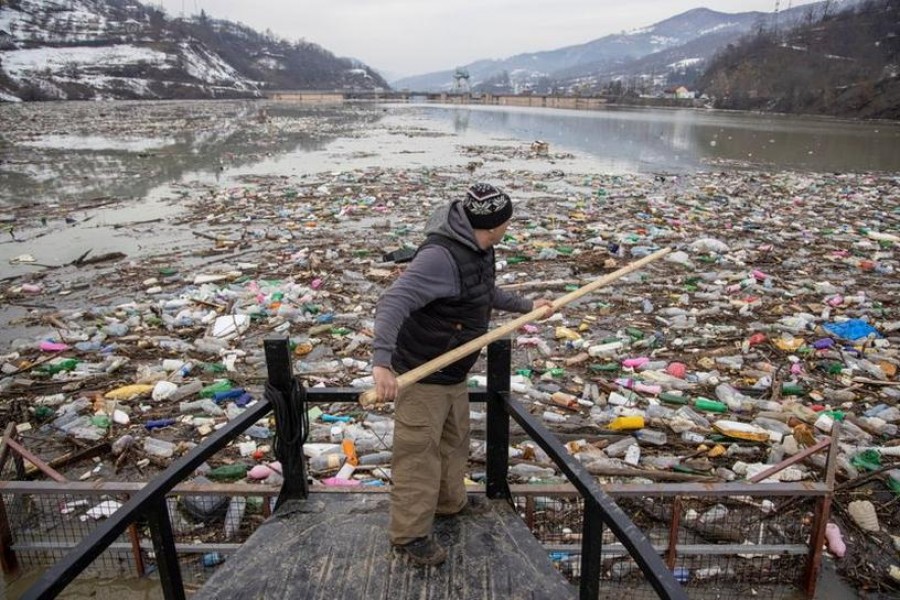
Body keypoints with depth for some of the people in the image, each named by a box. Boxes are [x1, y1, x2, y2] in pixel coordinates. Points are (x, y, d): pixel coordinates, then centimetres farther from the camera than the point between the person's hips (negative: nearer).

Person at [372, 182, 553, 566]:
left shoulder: (478, 249, 1)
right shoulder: (440, 256, -30)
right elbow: (393, 303, -38)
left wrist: (526, 306, 25)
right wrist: (382, 360, -49)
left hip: (455, 374, 10)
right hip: (421, 377, -10)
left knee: (454, 440, 25)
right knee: (419, 454, 4)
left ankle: (449, 501, 48)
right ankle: (410, 534, 21)